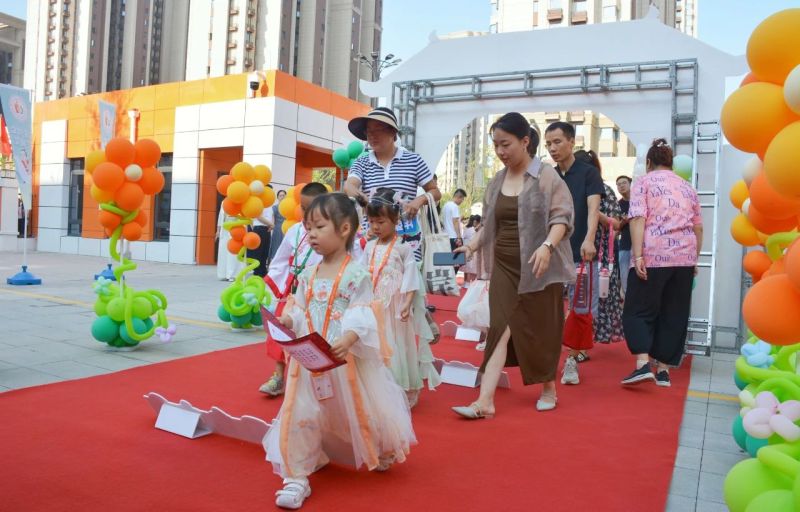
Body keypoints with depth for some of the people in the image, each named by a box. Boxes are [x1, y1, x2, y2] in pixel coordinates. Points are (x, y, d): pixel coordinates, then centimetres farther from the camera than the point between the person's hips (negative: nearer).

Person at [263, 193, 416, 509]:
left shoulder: (356, 274, -12)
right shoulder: (308, 275, 6)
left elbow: (361, 317, -19)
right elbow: (300, 311, 10)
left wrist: (347, 340, -35)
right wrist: (289, 320, -12)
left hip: (346, 360, -4)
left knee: (359, 412, 13)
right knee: (299, 415, -1)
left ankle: (382, 453, 44)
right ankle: (297, 476, 11)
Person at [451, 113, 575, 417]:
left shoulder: (546, 176, -5)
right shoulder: (496, 182, 11)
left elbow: (562, 216, -12)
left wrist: (547, 245, -28)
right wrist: (472, 246, 0)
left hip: (539, 266, -4)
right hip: (504, 266, 4)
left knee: (541, 329, 7)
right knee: (500, 328, -4)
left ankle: (548, 388, 30)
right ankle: (485, 401, -9)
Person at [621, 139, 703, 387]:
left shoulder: (643, 182, 4)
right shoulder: (687, 186, 19)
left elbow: (638, 219, -10)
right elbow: (698, 227, 17)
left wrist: (637, 256, -14)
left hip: (653, 256, -4)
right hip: (684, 257, 5)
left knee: (638, 311, 2)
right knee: (674, 315, 10)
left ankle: (643, 364, -13)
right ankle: (664, 369, 12)